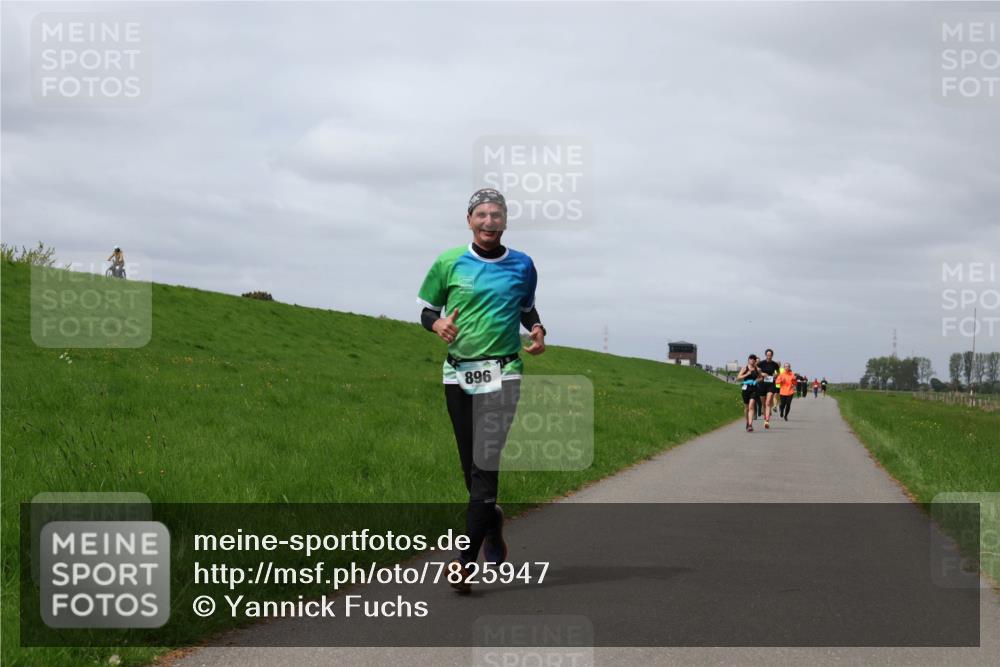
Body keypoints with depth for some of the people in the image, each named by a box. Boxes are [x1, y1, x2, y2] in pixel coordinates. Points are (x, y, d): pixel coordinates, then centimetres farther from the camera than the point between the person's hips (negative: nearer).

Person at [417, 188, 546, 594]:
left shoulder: (522, 266, 6)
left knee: (485, 462, -15)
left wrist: (537, 329, 1)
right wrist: (437, 324, -13)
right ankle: (490, 521, 39)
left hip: (502, 372, -2)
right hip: (458, 373, 2)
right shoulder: (449, 263, 2)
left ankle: (467, 557, -17)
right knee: (470, 464, 10)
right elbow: (427, 309, 10)